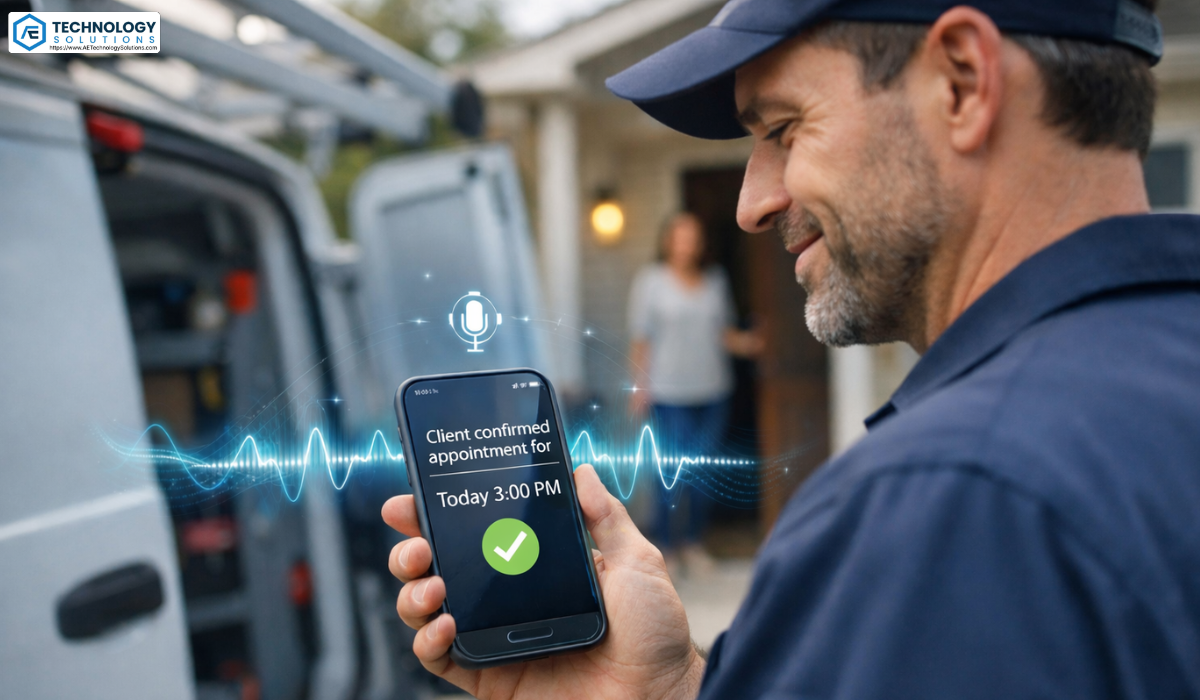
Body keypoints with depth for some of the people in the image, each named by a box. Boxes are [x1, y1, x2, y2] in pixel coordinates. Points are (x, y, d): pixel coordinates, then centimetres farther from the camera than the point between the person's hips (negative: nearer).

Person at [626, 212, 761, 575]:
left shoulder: (716, 279, 10)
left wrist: (743, 342, -4)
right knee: (674, 468, -7)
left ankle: (693, 542, 19)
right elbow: (641, 338, -2)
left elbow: (725, 330, 16)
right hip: (671, 394, -4)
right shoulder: (651, 280, -1)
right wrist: (640, 385, -6)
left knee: (704, 468, 6)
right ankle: (664, 544, 8)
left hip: (713, 391, 4)